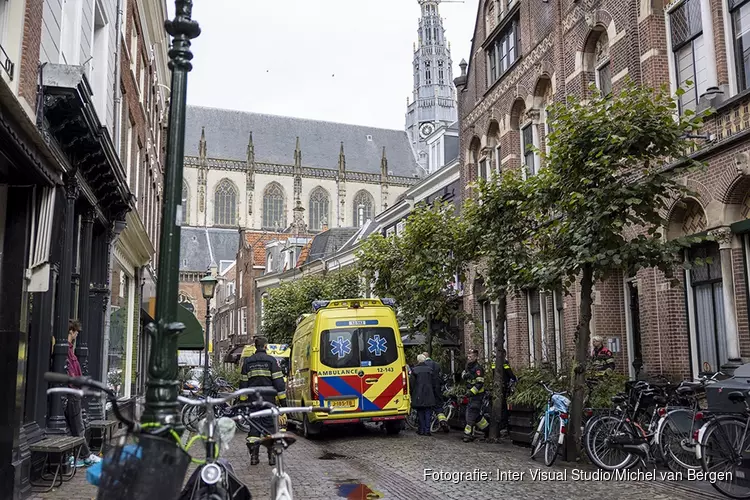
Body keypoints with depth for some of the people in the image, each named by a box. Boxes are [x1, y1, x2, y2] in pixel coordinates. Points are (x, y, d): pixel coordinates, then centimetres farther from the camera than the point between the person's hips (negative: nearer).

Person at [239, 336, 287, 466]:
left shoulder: (247, 362, 8)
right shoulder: (271, 360, -1)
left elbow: (243, 383, 10)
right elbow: (278, 381, -5)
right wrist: (282, 399, -2)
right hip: (268, 399, -2)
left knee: (254, 426, 7)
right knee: (270, 425, 2)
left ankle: (253, 456, 5)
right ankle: (272, 456, -1)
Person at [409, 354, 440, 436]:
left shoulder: (414, 370, -3)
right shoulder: (430, 369, 5)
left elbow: (411, 383, -2)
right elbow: (436, 383, 7)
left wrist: (412, 395, 8)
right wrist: (435, 394, 14)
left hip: (418, 396, -1)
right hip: (429, 395, 1)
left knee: (420, 413, 6)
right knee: (428, 413, 3)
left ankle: (422, 430, 7)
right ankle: (427, 430, -1)